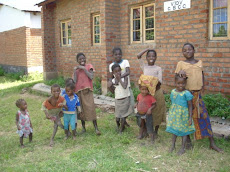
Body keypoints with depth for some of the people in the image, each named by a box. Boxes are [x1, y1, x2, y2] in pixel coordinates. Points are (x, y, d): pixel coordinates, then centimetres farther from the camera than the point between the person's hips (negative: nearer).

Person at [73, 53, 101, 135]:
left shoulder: (89, 66, 3)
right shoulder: (76, 69, 9)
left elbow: (91, 77, -14)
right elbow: (74, 81, -3)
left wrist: (84, 68, -13)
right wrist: (75, 70, -9)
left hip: (87, 90, -3)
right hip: (78, 91, 3)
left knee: (91, 108, -9)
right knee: (81, 109, 7)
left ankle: (96, 128, -4)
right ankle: (83, 127, 20)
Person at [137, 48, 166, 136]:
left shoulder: (158, 68, 0)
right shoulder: (144, 67, 6)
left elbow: (160, 81, -10)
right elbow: (138, 56, -4)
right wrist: (147, 49, 3)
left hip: (157, 92, -1)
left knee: (157, 112, 7)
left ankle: (156, 131, 24)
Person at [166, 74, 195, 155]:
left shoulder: (186, 93, -17)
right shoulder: (173, 92, -1)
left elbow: (190, 106, -12)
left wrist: (190, 118, -14)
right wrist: (170, 114, 15)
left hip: (183, 115, -5)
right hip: (174, 115, 5)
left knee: (183, 131, 10)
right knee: (174, 130, 16)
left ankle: (183, 148, 24)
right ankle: (173, 145, 33)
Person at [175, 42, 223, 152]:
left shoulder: (199, 63, 10)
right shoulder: (181, 64, 1)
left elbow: (202, 75, 15)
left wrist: (202, 88, 2)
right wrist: (180, 72, -20)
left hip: (197, 94, 3)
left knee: (204, 116, 4)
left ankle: (212, 143, 15)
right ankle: (188, 141, 22)